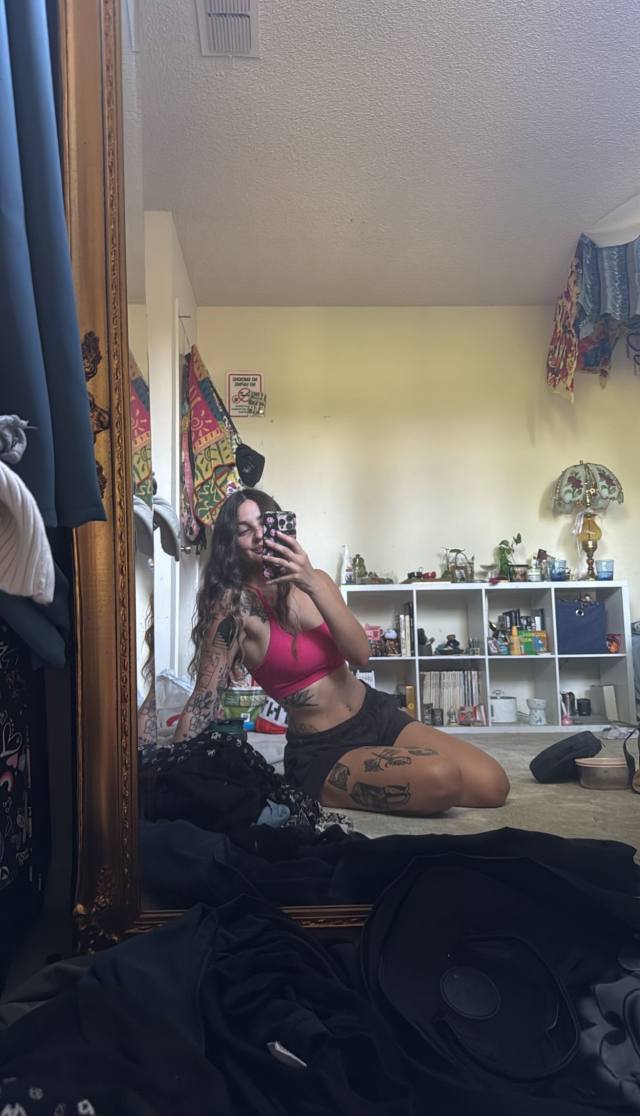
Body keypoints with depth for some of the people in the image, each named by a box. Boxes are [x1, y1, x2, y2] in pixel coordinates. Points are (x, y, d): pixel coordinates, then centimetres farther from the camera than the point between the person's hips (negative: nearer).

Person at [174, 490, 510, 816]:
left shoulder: (315, 581, 2)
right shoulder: (236, 604, -14)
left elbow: (360, 655, -12)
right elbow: (204, 700, -15)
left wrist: (312, 586, -24)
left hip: (378, 714, 6)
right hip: (321, 751, -6)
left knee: (492, 784, -5)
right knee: (441, 779, -30)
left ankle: (379, 780, 14)